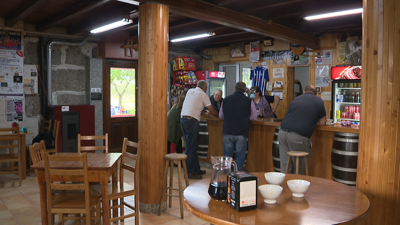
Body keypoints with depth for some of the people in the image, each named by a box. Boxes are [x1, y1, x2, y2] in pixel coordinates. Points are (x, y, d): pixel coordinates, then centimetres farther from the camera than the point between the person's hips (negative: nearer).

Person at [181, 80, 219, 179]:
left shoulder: (190, 91, 18)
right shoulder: (203, 95, -1)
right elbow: (212, 111, 3)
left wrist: (204, 114, 37)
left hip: (183, 118, 8)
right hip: (192, 121, -7)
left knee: (193, 146, 15)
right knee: (190, 148, -1)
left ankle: (196, 169, 25)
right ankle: (189, 172, 6)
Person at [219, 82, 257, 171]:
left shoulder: (226, 100, 2)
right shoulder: (249, 101, -5)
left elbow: (221, 116, 13)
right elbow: (254, 117, 5)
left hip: (227, 132, 2)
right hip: (241, 133, -2)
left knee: (227, 156, 12)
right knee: (240, 156, 8)